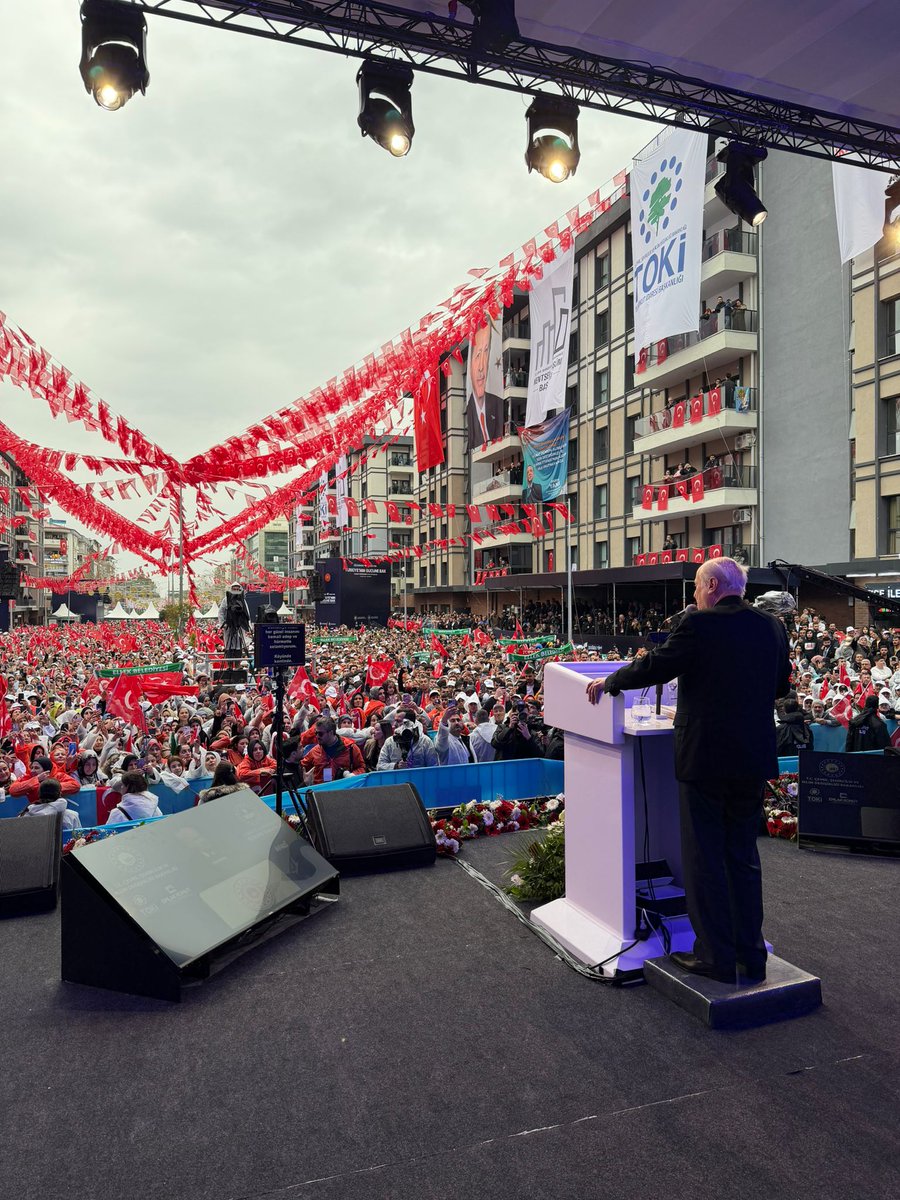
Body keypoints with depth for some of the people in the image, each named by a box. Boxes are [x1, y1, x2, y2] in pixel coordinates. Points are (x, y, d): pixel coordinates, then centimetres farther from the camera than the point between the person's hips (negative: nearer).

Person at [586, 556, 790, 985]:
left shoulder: (699, 625, -15)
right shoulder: (772, 626, 4)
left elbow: (653, 667, -10)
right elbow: (781, 684, 15)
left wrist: (608, 682, 6)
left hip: (704, 757, -6)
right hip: (753, 759, 6)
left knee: (703, 860, 6)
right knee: (743, 857, 17)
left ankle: (716, 957, 14)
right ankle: (750, 958, 25)